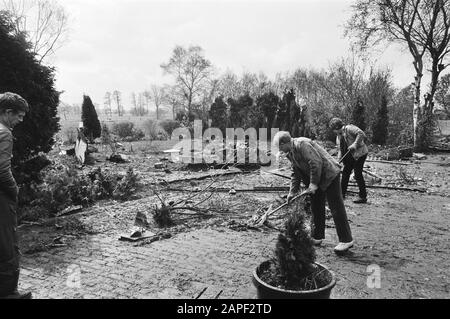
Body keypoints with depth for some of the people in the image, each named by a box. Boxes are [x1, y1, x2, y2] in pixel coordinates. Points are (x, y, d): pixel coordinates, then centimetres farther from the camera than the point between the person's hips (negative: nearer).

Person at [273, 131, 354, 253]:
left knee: (336, 207, -7)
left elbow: (316, 163, -26)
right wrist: (292, 192, 10)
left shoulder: (302, 144, -22)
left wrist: (313, 184, -21)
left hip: (329, 174, -10)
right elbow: (295, 173, 14)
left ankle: (346, 240, 0)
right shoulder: (290, 153, 8)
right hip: (317, 179, 10)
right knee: (316, 207, 13)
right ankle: (317, 237, 24)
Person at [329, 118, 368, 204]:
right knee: (345, 172, 11)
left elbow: (361, 134, -25)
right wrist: (339, 158, 0)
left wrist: (355, 144, -29)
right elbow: (341, 149, 13)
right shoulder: (338, 137, 12)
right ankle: (342, 193, 23)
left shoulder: (349, 128, -14)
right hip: (350, 156, 9)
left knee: (358, 174, -8)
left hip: (359, 153, -9)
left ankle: (363, 197, 1)